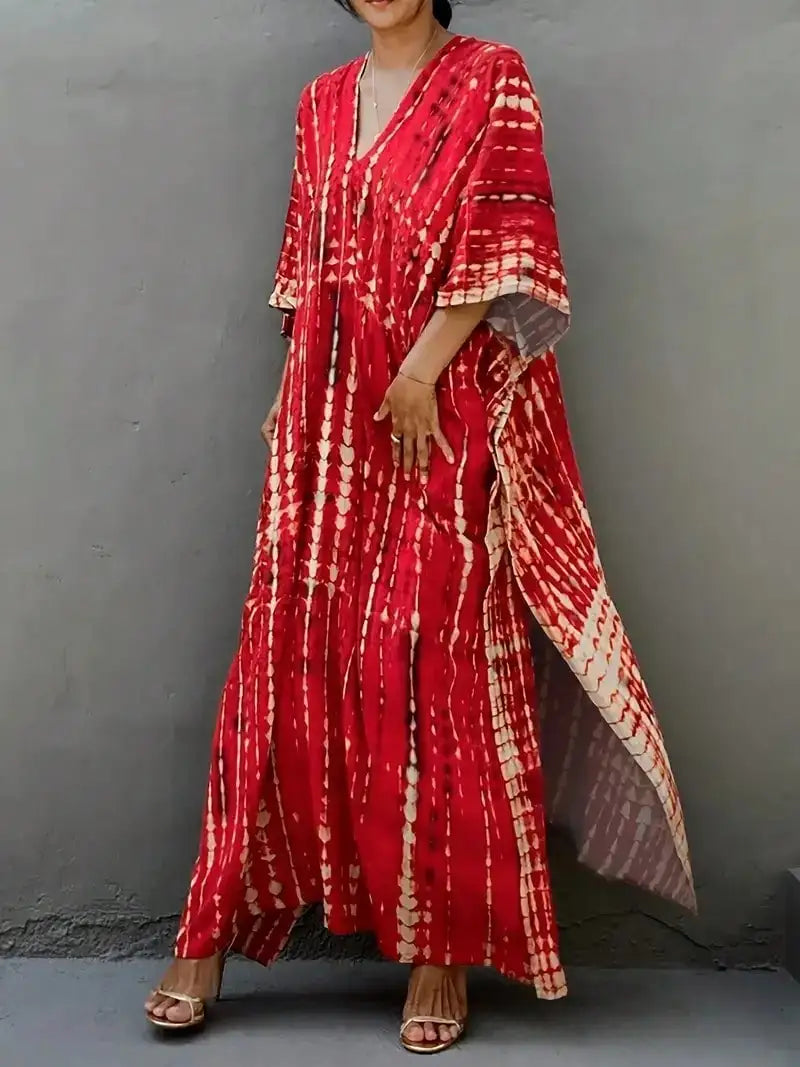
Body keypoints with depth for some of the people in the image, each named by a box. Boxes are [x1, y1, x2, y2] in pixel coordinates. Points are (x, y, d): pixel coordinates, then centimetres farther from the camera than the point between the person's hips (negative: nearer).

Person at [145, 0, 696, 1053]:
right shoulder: (323, 104, 17)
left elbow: (503, 248, -8)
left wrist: (419, 374, -14)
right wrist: (294, 389, 11)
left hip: (440, 415, -5)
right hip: (327, 421, 5)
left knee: (433, 659, -4)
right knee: (288, 655, 4)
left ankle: (444, 949, 10)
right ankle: (214, 935, 13)